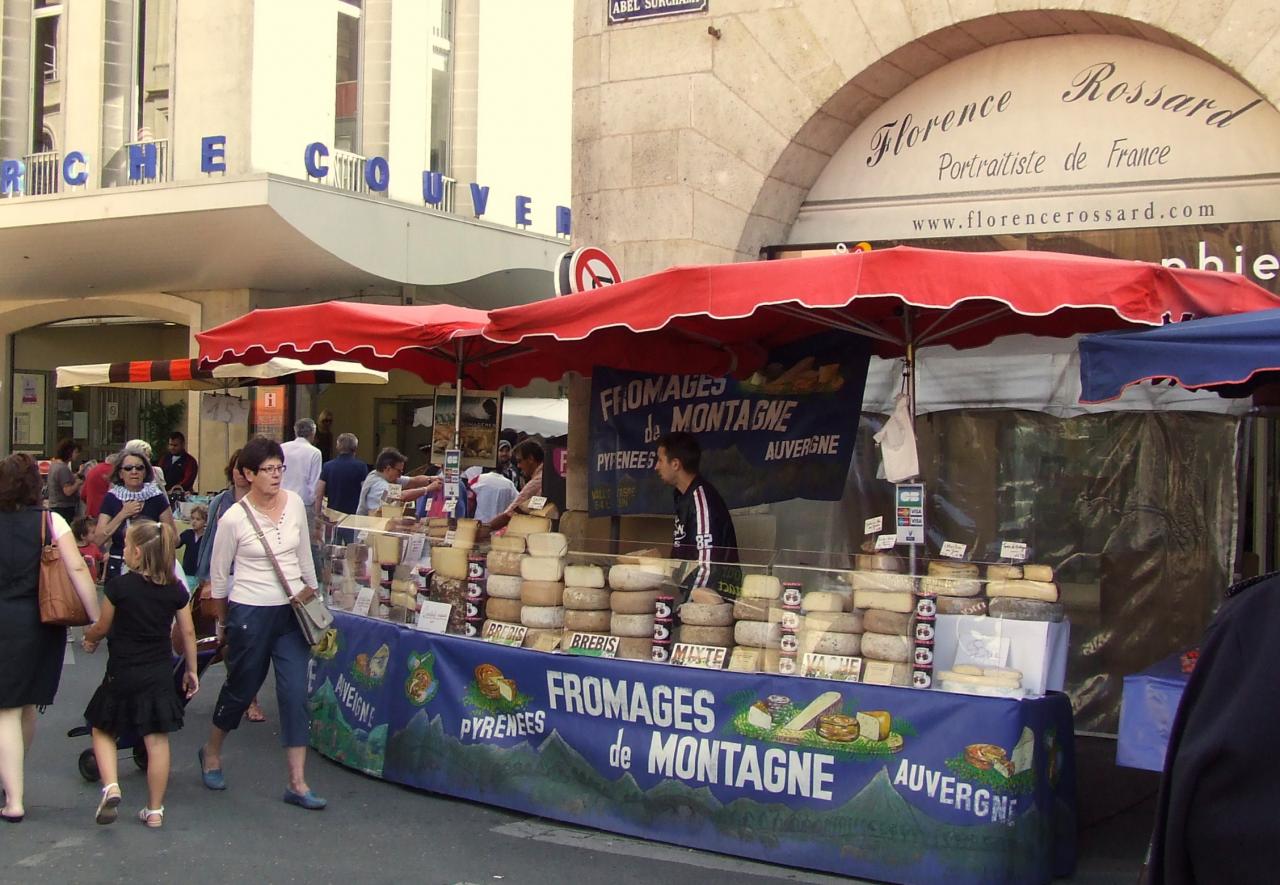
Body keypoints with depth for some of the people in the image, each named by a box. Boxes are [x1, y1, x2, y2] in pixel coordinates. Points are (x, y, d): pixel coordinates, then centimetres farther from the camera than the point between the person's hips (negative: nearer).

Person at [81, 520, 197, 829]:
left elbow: (102, 627, 0)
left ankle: (110, 786, -3)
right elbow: (188, 633, 4)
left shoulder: (119, 587, -13)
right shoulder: (175, 589, -1)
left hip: (122, 674, -3)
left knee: (103, 730, 17)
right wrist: (191, 670, 14)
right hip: (160, 674, 3)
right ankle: (155, 810, 10)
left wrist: (89, 638, 22)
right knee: (157, 740, 5)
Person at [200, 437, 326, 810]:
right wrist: (224, 620, 9)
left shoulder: (295, 504, -1)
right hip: (251, 613, -3)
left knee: (295, 693, -1)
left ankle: (297, 783, 4)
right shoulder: (234, 518, -13)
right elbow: (219, 573, 0)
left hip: (292, 611, 4)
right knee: (241, 689, 12)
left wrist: (311, 591, 19)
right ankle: (212, 752, 41)